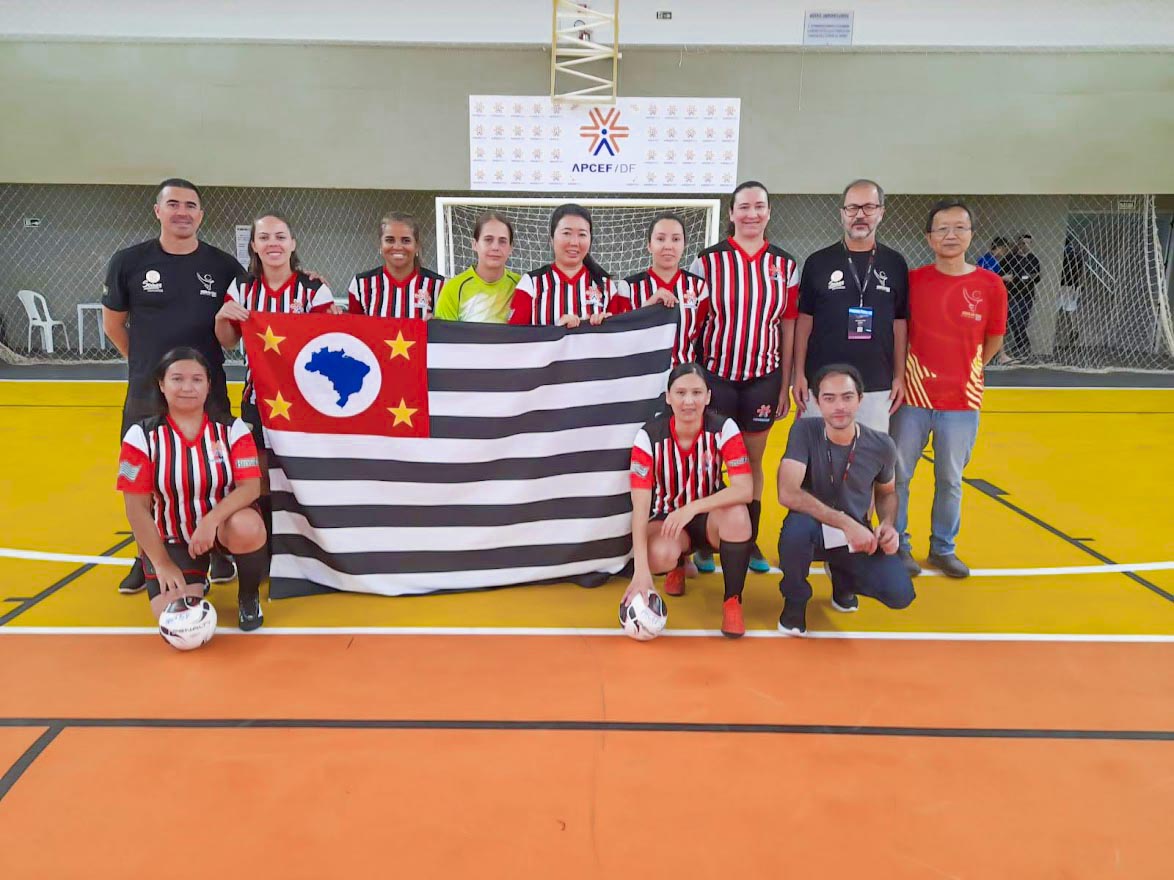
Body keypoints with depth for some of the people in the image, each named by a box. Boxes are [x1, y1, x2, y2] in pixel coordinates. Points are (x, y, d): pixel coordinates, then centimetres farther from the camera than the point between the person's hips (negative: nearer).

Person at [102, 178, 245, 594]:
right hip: (146, 391, 1)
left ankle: (219, 552, 25)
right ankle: (147, 557, 29)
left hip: (209, 391, 0)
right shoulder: (129, 262, -2)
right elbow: (113, 324, 9)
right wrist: (146, 365, 8)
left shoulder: (225, 266, -1)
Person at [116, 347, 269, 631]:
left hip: (223, 524, 0)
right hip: (170, 539, 0)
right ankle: (194, 582, 19)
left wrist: (212, 520, -33)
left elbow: (250, 487, -16)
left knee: (247, 528, -37)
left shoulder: (232, 429, -7)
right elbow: (137, 508, -8)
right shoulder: (142, 436, -8)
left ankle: (249, 595, -4)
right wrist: (162, 563, -11)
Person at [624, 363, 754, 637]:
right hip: (666, 518, 0)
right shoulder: (649, 436, -19)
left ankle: (733, 600, -12)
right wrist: (641, 569, -34)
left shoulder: (724, 429, -17)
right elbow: (640, 507, -24)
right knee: (660, 555, -34)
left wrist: (693, 508, -40)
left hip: (710, 517, 0)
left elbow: (745, 489, -27)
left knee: (737, 513, -35)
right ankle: (676, 566, 9)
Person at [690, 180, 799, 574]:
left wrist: (785, 385, 5)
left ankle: (749, 541, 24)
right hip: (715, 375, -2)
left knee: (753, 461, 11)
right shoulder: (707, 261, -3)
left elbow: (788, 329, 6)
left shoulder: (785, 264, 4)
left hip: (763, 378, 2)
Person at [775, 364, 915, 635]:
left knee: (900, 594, -19)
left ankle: (842, 577, 19)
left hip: (858, 536, 3)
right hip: (815, 526, -3)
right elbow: (788, 493, -30)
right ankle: (795, 601, -6)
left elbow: (887, 492, 11)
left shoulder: (881, 445, -10)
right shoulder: (804, 431, -18)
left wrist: (888, 525, -10)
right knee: (797, 525, -38)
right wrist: (846, 523, -33)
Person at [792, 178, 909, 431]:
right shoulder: (818, 262, 1)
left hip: (877, 387, 1)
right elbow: (805, 320, 3)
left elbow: (900, 323, 9)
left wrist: (899, 376, 4)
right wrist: (799, 374, -3)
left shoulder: (895, 265, 5)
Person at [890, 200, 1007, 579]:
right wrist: (898, 375, 1)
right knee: (898, 475, 7)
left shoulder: (990, 285, -4)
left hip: (962, 401, 0)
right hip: (912, 397, 0)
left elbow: (994, 340, 8)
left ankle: (943, 548, 29)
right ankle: (898, 544, 23)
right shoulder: (912, 280, -4)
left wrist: (963, 371, 6)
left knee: (950, 480, 12)